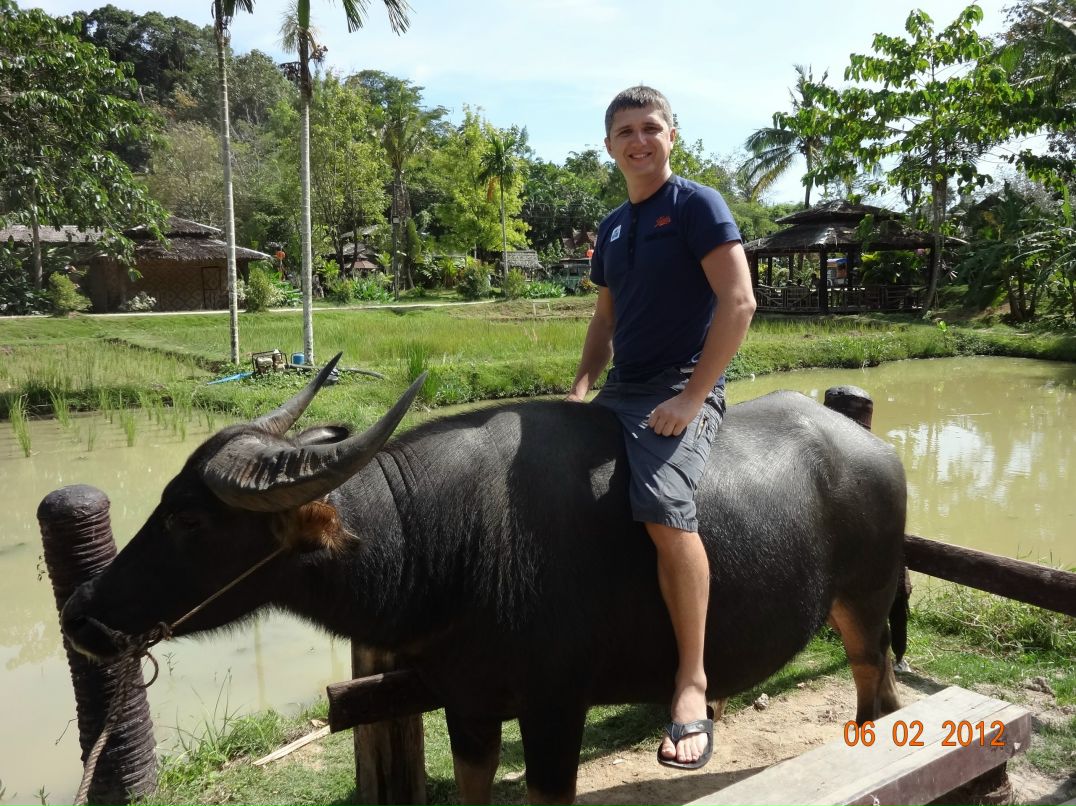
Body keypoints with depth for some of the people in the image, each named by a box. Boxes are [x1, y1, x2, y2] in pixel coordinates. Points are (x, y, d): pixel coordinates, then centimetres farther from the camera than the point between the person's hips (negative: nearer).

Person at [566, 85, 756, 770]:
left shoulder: (697, 204, -5)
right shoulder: (612, 228, 16)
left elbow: (739, 302, -14)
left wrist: (691, 398, -19)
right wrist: (583, 386, 6)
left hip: (682, 389, -8)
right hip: (620, 389, 8)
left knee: (665, 508, -31)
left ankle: (692, 685, -17)